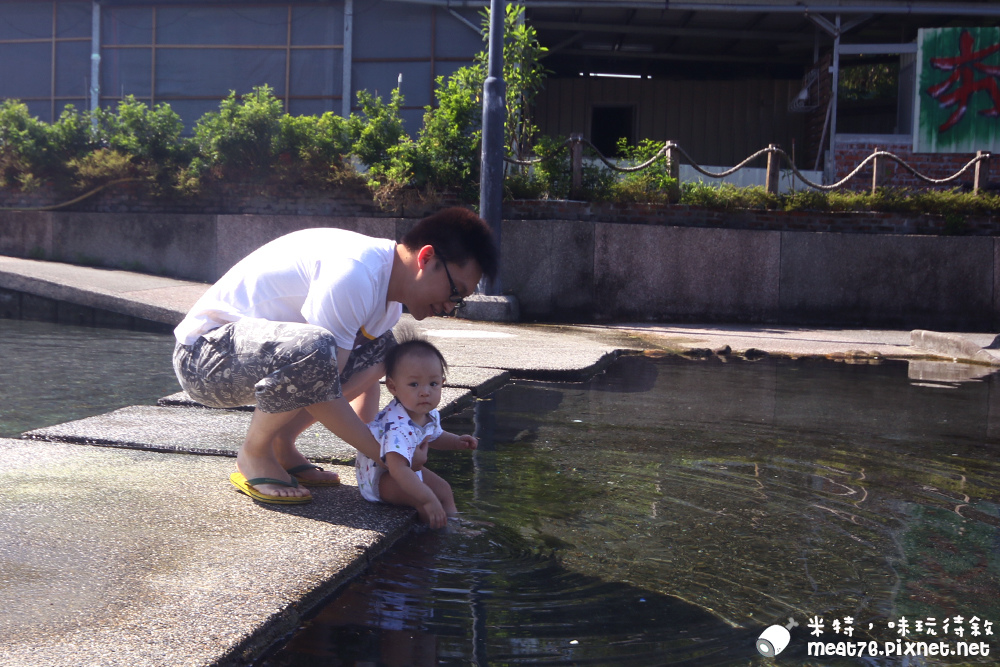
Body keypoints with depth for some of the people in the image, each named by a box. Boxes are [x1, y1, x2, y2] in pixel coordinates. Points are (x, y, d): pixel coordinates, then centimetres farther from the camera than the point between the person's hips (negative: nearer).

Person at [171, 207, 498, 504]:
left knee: (380, 348, 9)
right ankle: (253, 455, -9)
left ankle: (281, 446, 8)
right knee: (315, 349, -36)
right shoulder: (355, 273, -27)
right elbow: (318, 390, -28)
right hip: (203, 355, -10)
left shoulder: (390, 295, 6)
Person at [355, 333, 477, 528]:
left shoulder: (430, 414, -9)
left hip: (410, 469, 10)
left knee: (443, 489, 11)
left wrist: (457, 441, -1)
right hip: (377, 476, -10)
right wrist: (428, 500, -56)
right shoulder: (397, 426, -42)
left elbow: (434, 436, 17)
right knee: (423, 498, -28)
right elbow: (397, 469, -52)